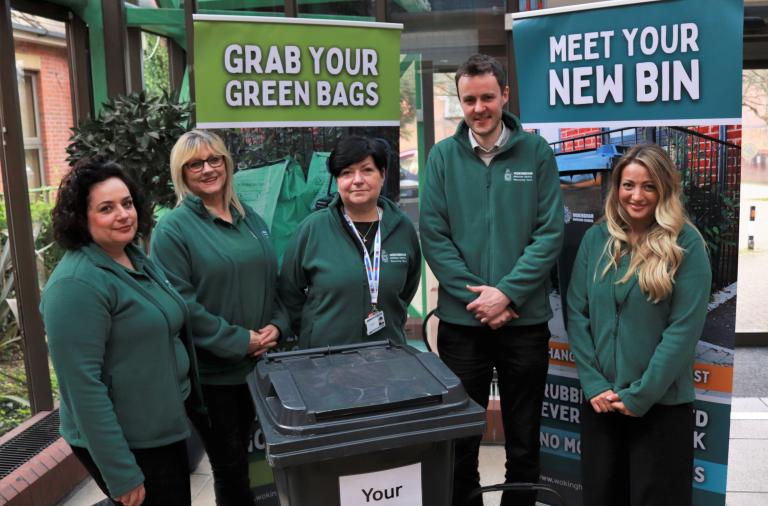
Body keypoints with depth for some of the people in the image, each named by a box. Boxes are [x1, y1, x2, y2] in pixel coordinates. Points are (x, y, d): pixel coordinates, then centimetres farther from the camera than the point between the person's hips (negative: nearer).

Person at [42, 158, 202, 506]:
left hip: (166, 426, 9)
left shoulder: (138, 258, 5)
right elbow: (83, 385, -25)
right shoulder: (77, 284, -23)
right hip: (126, 443, -9)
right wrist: (121, 475, -23)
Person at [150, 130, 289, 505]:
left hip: (258, 362, 6)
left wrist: (276, 325, -4)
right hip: (209, 370, -6)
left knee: (240, 455, 20)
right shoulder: (173, 228, -11)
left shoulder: (251, 219, 8)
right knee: (229, 464, 6)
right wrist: (240, 341, -18)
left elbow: (272, 279, 13)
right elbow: (180, 303, -18)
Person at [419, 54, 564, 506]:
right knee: (460, 440, 13)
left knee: (524, 442, 15)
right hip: (461, 321, 0)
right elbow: (433, 235, -4)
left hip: (526, 320, 0)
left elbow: (550, 233, -5)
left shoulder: (536, 152, 0)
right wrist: (477, 296, -12)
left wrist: (507, 293, -14)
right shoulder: (443, 155, 1)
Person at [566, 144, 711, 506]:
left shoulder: (686, 243, -6)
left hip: (662, 403, -3)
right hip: (600, 401, 3)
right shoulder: (596, 238, 3)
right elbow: (576, 314, 1)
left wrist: (640, 395, -15)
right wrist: (593, 384, -8)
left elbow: (685, 327, -12)